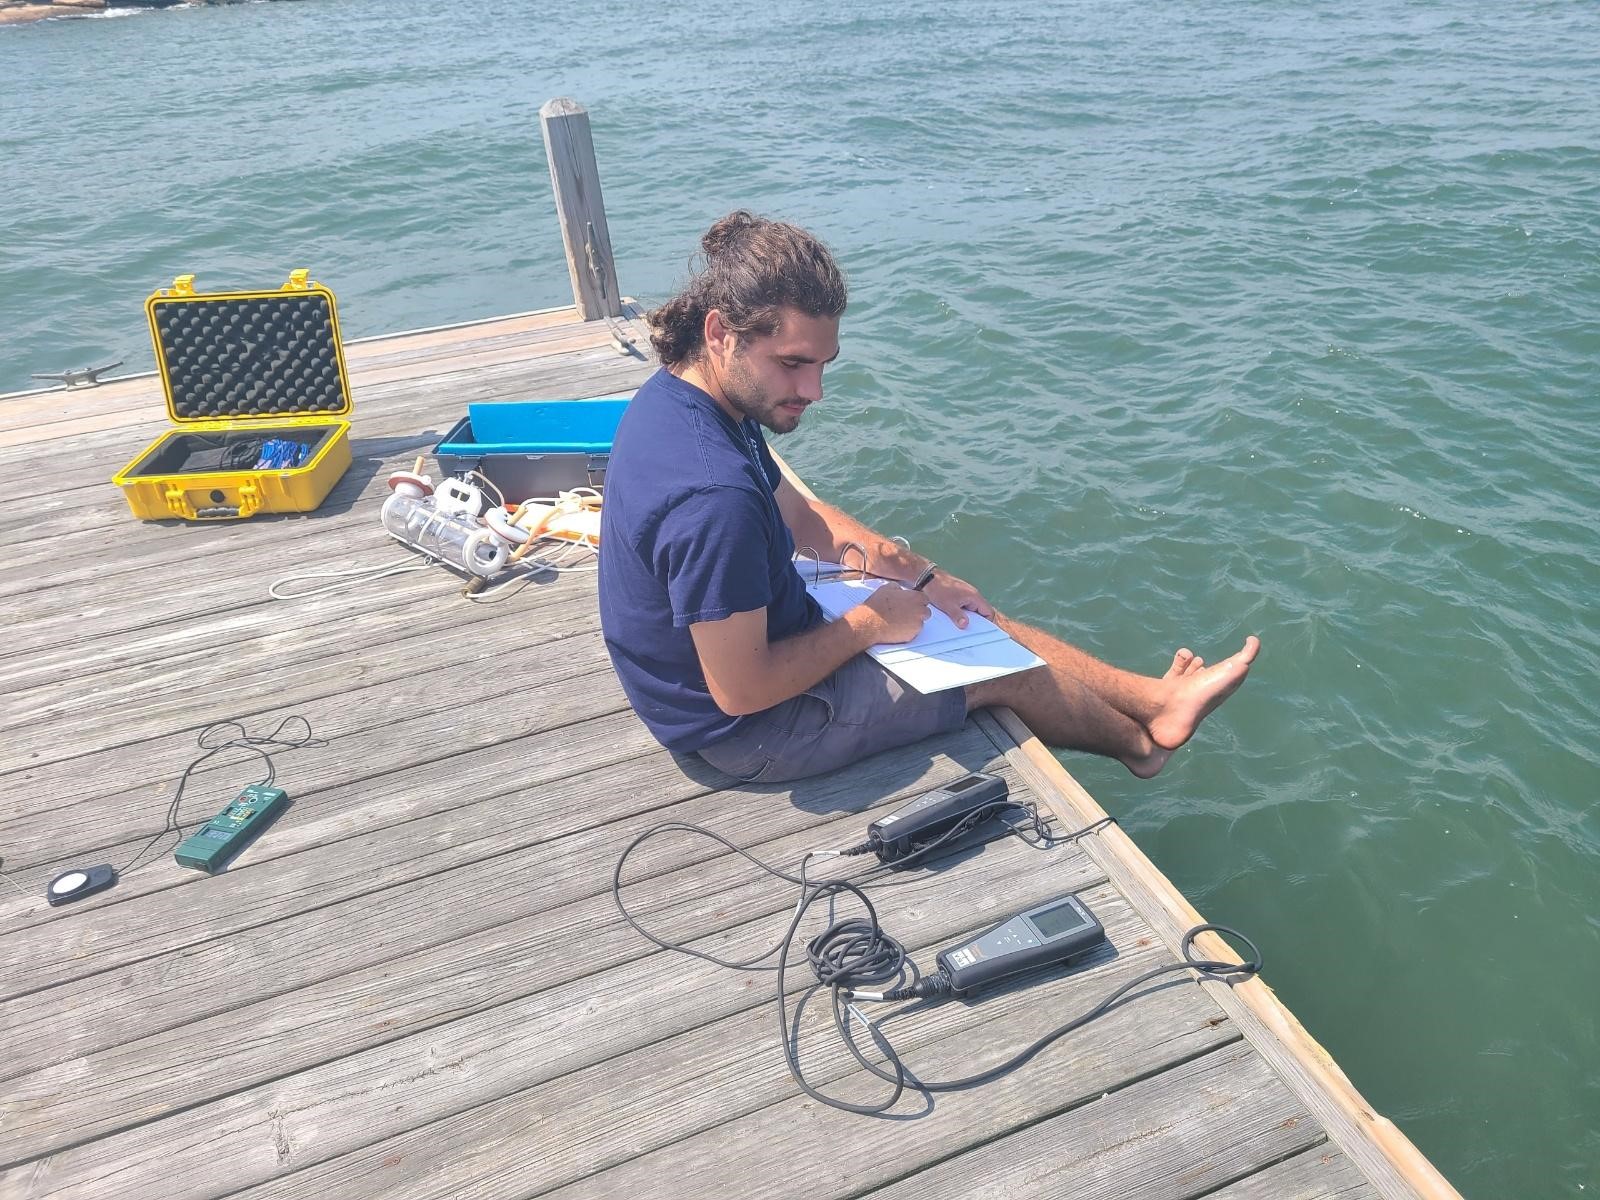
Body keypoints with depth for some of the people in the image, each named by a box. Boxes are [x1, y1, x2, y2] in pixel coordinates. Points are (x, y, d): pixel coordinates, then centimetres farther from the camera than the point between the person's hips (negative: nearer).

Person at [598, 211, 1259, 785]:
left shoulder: (672, 396, -6)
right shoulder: (713, 497, -38)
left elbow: (796, 510, 8)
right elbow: (741, 691, -31)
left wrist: (915, 572, -1)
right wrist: (868, 624, -17)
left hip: (748, 632, 9)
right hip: (752, 730, -8)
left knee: (978, 618, 15)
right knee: (1008, 668, 6)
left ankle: (1154, 698, 32)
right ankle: (1138, 738, 36)